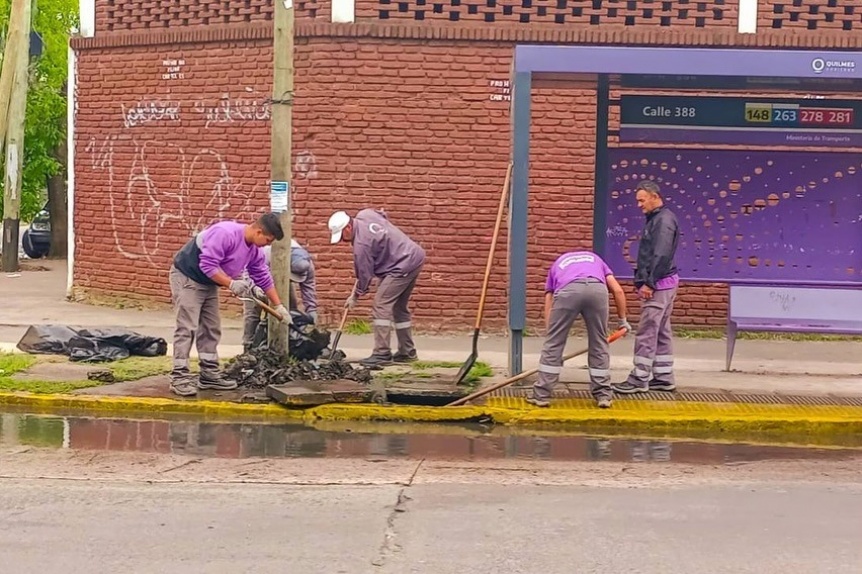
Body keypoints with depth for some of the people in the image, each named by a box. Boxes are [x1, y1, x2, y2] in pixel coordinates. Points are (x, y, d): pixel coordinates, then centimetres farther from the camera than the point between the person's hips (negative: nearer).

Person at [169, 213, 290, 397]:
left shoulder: (254, 250, -1)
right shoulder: (225, 233, -30)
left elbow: (264, 278, 8)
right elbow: (208, 265, -32)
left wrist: (279, 306, 9)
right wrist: (232, 284, -30)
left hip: (209, 284, 9)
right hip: (186, 277, -9)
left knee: (211, 328, 9)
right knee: (187, 328, -13)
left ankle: (210, 375, 14)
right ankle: (179, 377, -13)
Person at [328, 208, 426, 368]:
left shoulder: (361, 243, -20)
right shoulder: (364, 214, 4)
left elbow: (364, 274, -12)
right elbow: (384, 215, 25)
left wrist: (355, 296, 3)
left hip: (403, 266, -10)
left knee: (381, 305, -12)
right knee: (400, 307, 17)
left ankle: (382, 354, -14)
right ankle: (407, 352, 23)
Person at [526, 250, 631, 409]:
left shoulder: (557, 264, 41)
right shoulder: (595, 259, 42)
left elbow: (548, 304, 34)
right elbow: (618, 290, 29)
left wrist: (550, 333, 37)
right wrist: (623, 320, 40)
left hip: (567, 290, -1)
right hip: (597, 289, 1)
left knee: (553, 344, 12)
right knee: (600, 345, 17)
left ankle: (542, 395, 17)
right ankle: (603, 395, 22)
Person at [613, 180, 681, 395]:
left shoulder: (664, 220, -14)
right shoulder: (655, 219, 17)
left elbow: (661, 255, -22)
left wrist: (649, 283, -21)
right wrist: (642, 282, 15)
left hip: (660, 284, -10)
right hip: (661, 285, 10)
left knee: (646, 332, -8)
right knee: (661, 331, 13)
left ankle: (639, 379, -4)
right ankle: (664, 377, 18)